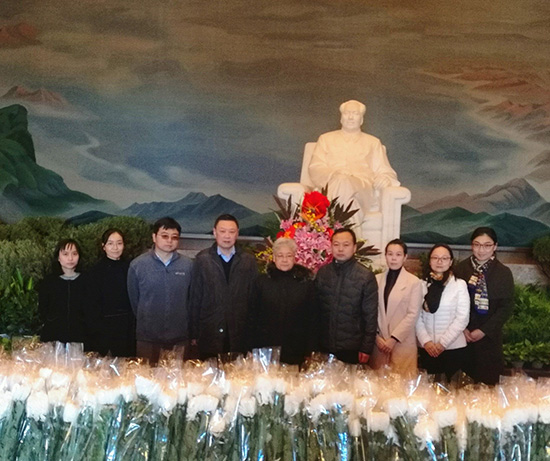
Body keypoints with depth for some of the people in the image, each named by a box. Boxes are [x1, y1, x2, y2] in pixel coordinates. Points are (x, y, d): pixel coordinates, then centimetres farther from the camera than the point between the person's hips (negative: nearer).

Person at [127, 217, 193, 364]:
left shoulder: (188, 265, -2)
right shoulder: (137, 265, -4)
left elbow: (192, 298, 7)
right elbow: (133, 299, 6)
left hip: (180, 337, 1)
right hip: (147, 337, -1)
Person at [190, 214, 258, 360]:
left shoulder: (249, 260, 6)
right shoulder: (202, 259, 1)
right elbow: (195, 298, 1)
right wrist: (194, 334, 0)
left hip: (239, 335, 1)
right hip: (209, 333, -1)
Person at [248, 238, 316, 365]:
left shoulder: (306, 282, 3)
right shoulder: (262, 281, 4)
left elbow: (311, 316, 4)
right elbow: (253, 315, 5)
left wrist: (308, 349, 1)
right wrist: (253, 346, 1)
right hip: (266, 349, 0)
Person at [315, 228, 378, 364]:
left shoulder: (366, 276, -6)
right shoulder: (322, 272, 4)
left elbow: (370, 315, -5)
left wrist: (366, 348, -7)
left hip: (351, 348, -3)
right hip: (324, 346, 3)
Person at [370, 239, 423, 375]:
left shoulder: (414, 282, -2)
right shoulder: (377, 279, 7)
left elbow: (413, 314, -7)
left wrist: (394, 338, -11)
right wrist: (376, 337, -5)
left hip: (402, 342, -3)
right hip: (379, 342, 3)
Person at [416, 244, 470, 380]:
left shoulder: (459, 284, -2)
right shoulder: (422, 285, 4)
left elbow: (462, 318, -5)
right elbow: (418, 317, 3)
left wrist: (443, 343, -10)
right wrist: (426, 341, -9)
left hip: (453, 348, -2)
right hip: (426, 349, 2)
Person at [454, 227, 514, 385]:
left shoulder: (504, 272, -1)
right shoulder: (461, 268, 2)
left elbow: (506, 307, -3)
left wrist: (484, 330, -10)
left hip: (489, 336, -1)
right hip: (462, 334, 1)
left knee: (487, 381, 3)